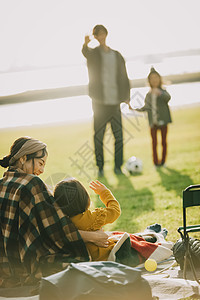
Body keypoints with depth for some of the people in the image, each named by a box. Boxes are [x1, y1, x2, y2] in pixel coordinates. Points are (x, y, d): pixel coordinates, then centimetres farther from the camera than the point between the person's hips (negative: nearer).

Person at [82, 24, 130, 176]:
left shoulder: (117, 55, 13)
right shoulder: (93, 54, 2)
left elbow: (124, 77, 15)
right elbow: (86, 52, -24)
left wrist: (126, 97, 5)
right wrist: (86, 44, -48)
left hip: (115, 102, 3)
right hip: (100, 102, -3)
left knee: (119, 135, 2)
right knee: (98, 136, 1)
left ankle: (118, 166, 12)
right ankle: (100, 167, 11)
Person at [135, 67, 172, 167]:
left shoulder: (163, 92, -6)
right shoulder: (148, 95, 5)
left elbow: (168, 97, -29)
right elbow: (146, 107, 16)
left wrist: (160, 93, -46)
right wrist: (136, 109, 4)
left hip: (163, 121, -3)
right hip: (153, 123, 3)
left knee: (164, 142, 7)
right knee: (154, 143, 6)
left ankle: (163, 161, 18)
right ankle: (156, 162, 13)